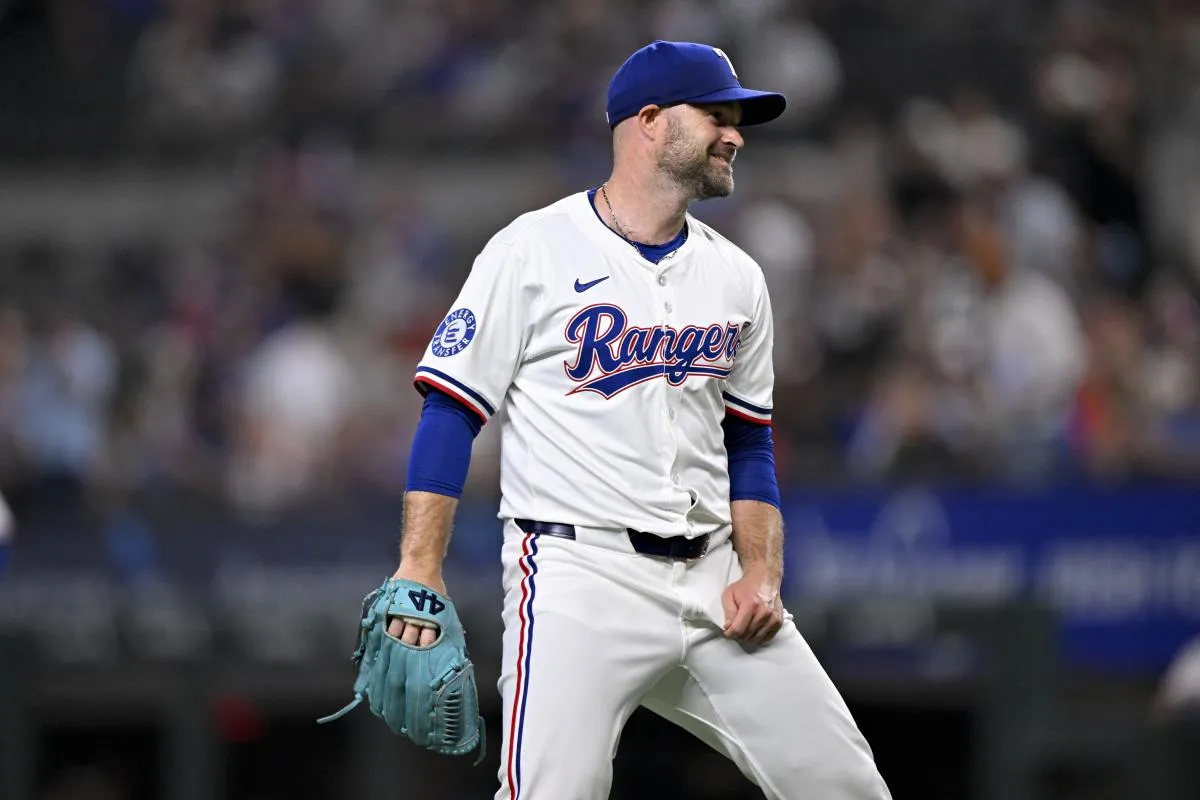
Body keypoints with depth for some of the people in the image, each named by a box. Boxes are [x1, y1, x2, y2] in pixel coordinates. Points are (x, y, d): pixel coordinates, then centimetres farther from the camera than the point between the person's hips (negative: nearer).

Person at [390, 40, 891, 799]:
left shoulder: (737, 278, 14)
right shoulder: (533, 251, -3)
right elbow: (451, 413, -4)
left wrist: (762, 572, 3)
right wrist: (420, 570, -13)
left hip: (714, 583, 6)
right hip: (580, 574, -6)